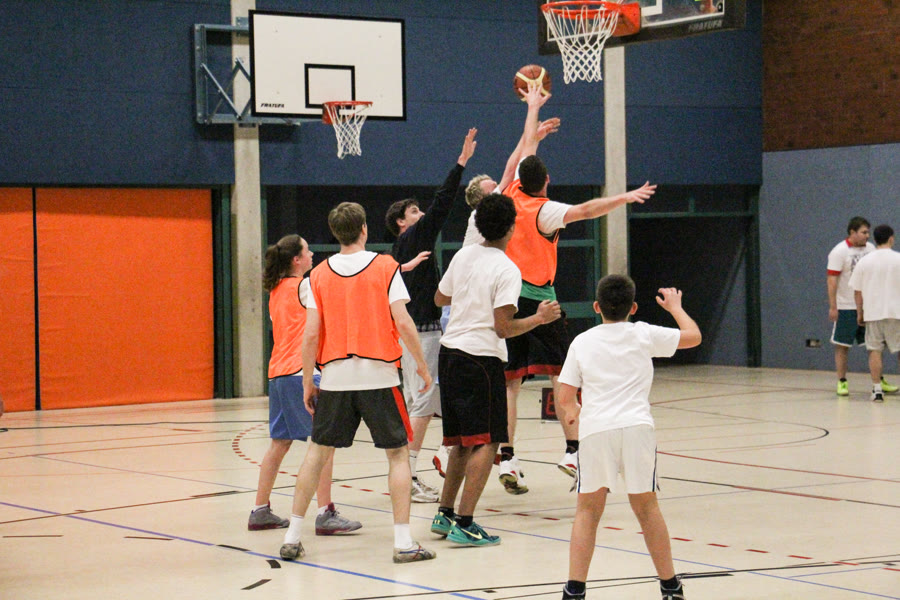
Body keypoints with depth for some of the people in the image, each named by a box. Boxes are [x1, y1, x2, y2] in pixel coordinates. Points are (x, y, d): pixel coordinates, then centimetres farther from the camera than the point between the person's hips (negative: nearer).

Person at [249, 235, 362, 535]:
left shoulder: (276, 290, 15)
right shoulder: (304, 286, -8)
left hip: (277, 373, 9)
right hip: (301, 372, -9)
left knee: (280, 442, 13)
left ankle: (260, 511, 15)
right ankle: (325, 514, -12)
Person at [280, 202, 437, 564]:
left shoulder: (319, 274, 4)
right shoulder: (385, 267, -2)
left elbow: (311, 334, 0)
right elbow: (403, 323, -9)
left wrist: (307, 383, 8)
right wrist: (422, 365, 2)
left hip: (334, 375, 3)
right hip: (378, 373, -2)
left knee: (318, 451, 13)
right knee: (398, 453, 6)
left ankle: (292, 538, 13)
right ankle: (403, 542, -1)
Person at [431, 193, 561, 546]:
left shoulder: (463, 256, 7)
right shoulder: (507, 271, -13)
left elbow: (440, 298, 21)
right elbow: (503, 328, -15)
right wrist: (539, 318, -2)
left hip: (449, 352, 8)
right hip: (481, 358, -8)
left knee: (462, 442, 18)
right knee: (485, 443, -4)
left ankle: (445, 514, 22)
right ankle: (463, 524, -10)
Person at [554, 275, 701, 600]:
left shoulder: (582, 342, 11)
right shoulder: (644, 335, 10)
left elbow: (564, 399, 9)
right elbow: (693, 336, 22)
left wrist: (571, 412, 33)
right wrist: (674, 306, 39)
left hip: (595, 430, 0)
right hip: (637, 427, 0)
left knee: (588, 509, 9)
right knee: (646, 506, 14)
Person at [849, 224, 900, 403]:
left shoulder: (864, 261, 1)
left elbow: (857, 291, 4)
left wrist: (860, 312, 14)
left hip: (872, 312, 1)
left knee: (874, 350, 6)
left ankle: (877, 389, 1)